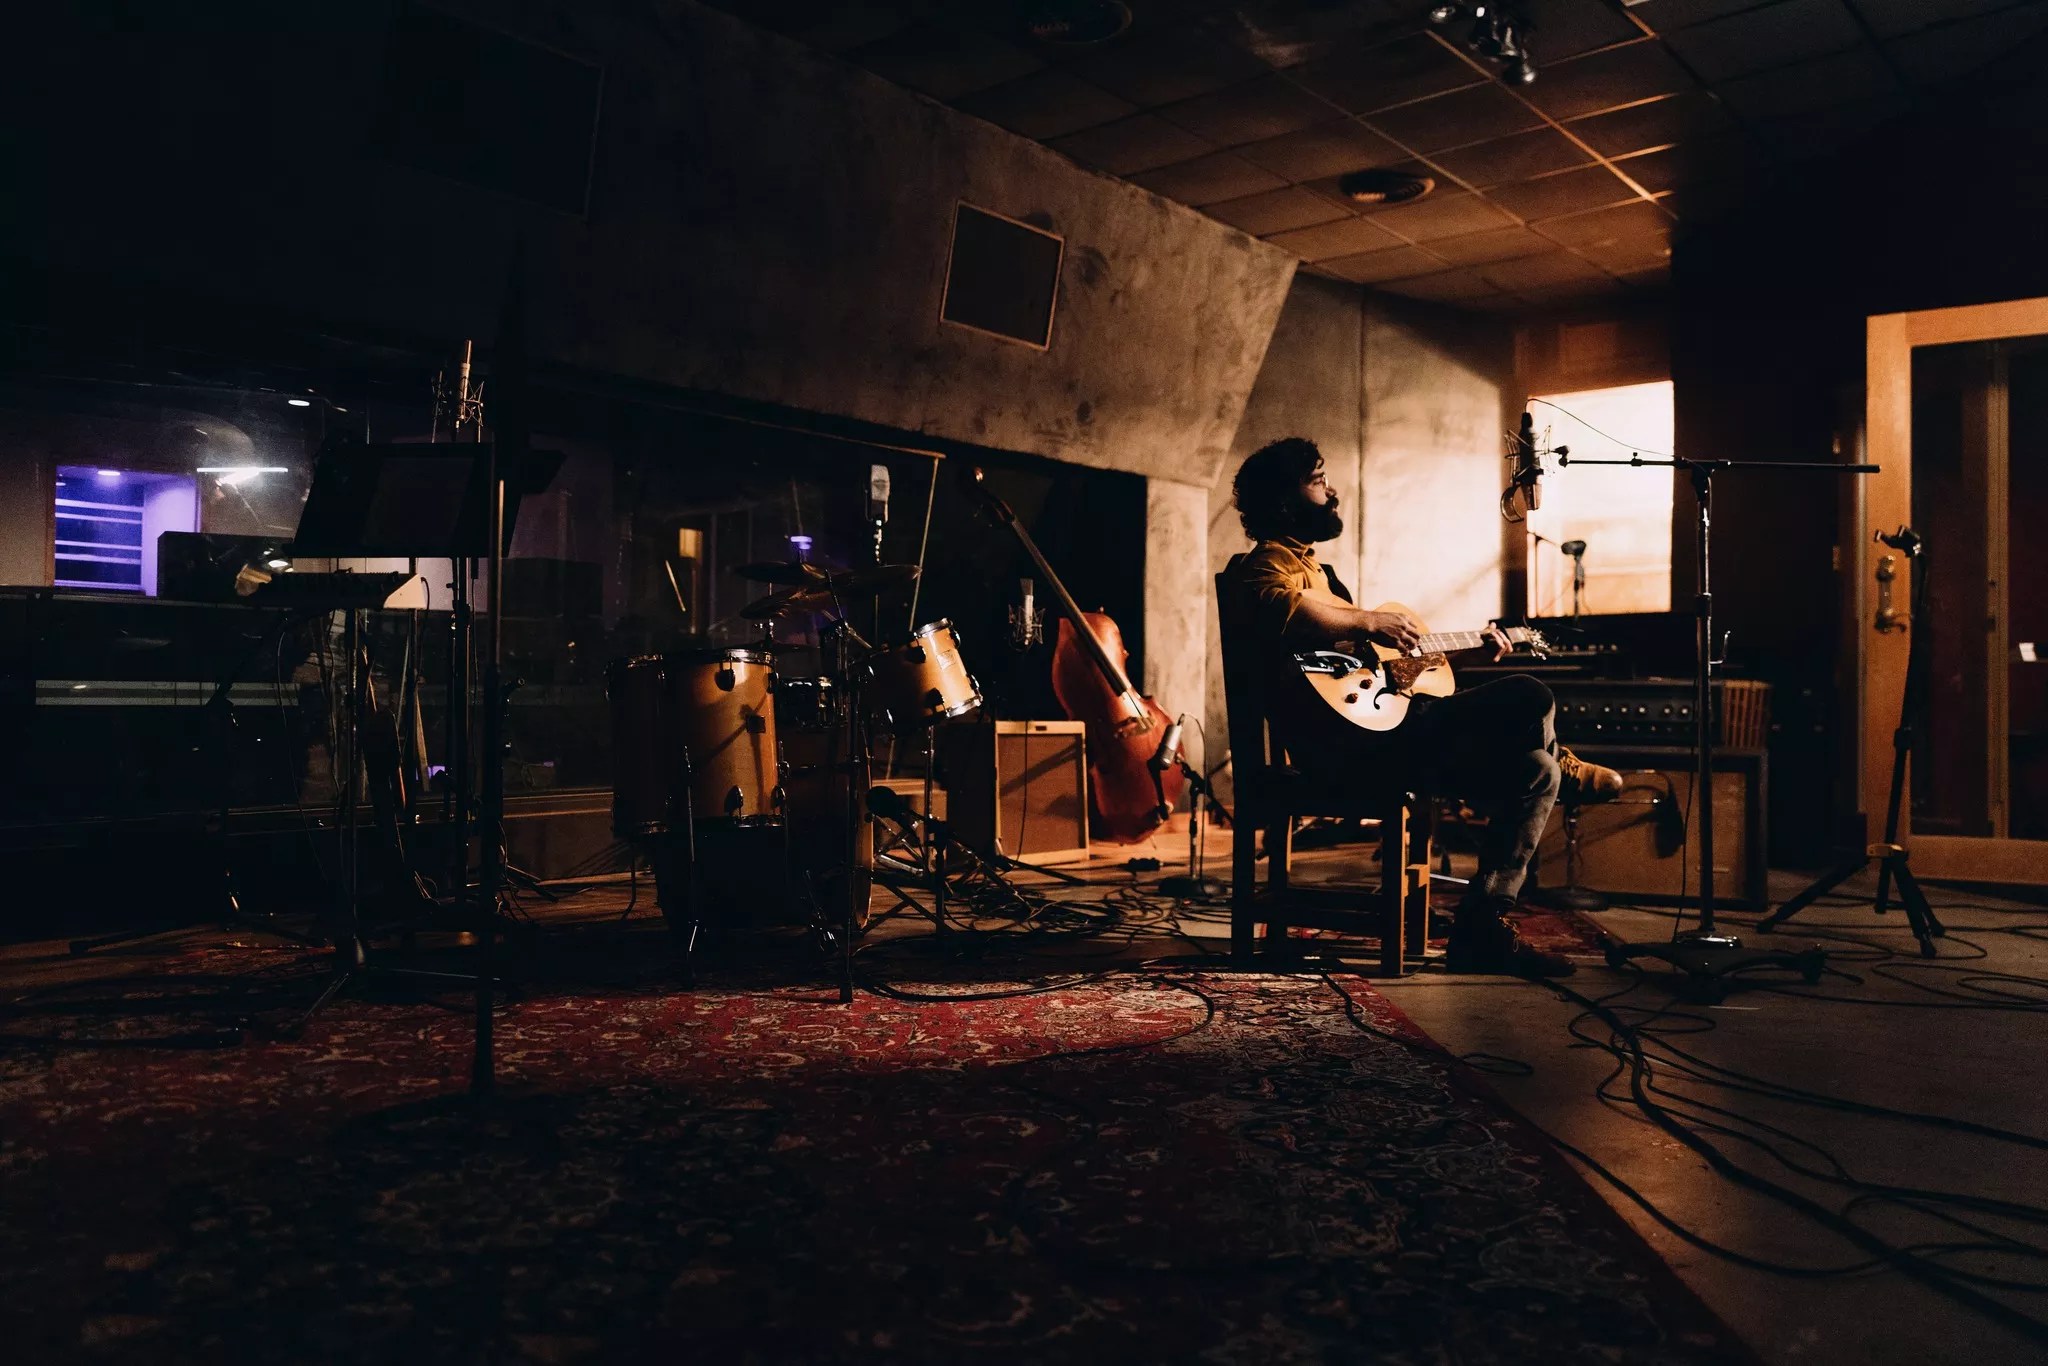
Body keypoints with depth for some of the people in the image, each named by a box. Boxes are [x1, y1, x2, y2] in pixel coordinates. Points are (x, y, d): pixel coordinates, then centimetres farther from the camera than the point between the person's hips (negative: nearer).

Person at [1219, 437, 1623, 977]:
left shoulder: (1317, 572, 30)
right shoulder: (1270, 562, -3)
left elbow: (1388, 660, 33)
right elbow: (1280, 609, -31)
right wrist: (1367, 622, -22)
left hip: (1380, 727, 11)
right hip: (1351, 738, -11)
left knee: (1532, 770, 12)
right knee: (1529, 698, -14)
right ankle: (1564, 768, 14)